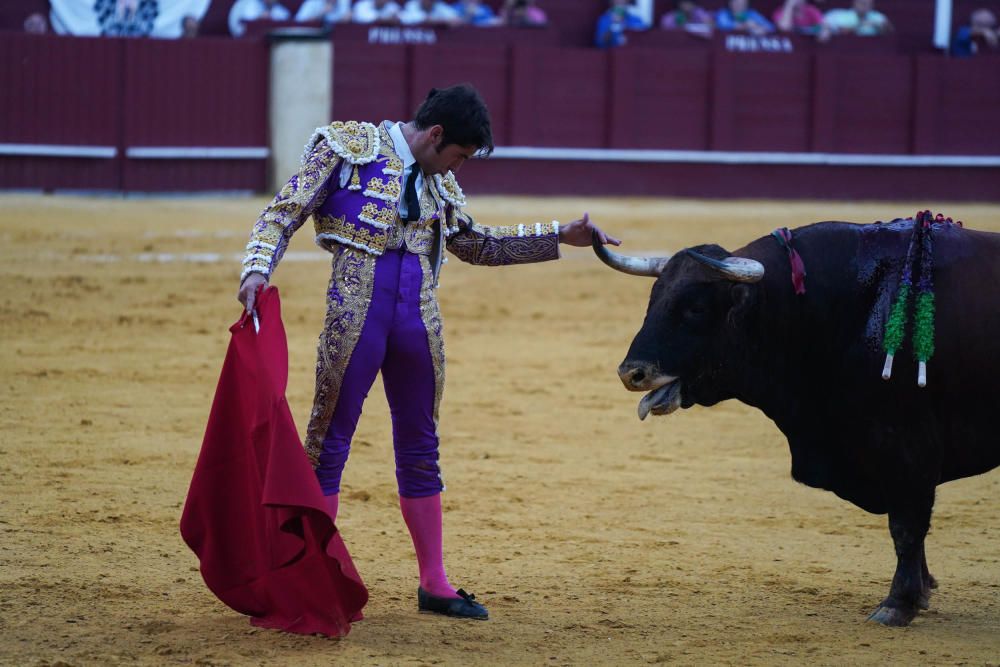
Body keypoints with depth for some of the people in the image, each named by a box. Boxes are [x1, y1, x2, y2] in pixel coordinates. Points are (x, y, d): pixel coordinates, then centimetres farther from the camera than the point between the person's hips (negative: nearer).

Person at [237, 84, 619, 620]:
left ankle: (433, 584, 20)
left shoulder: (437, 183, 17)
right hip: (356, 313, -6)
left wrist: (560, 236, 24)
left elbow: (478, 245, 28)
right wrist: (258, 269, -20)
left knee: (420, 450, 11)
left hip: (417, 320, 6)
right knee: (330, 441, -2)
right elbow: (285, 213, -4)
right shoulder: (347, 146, 0)